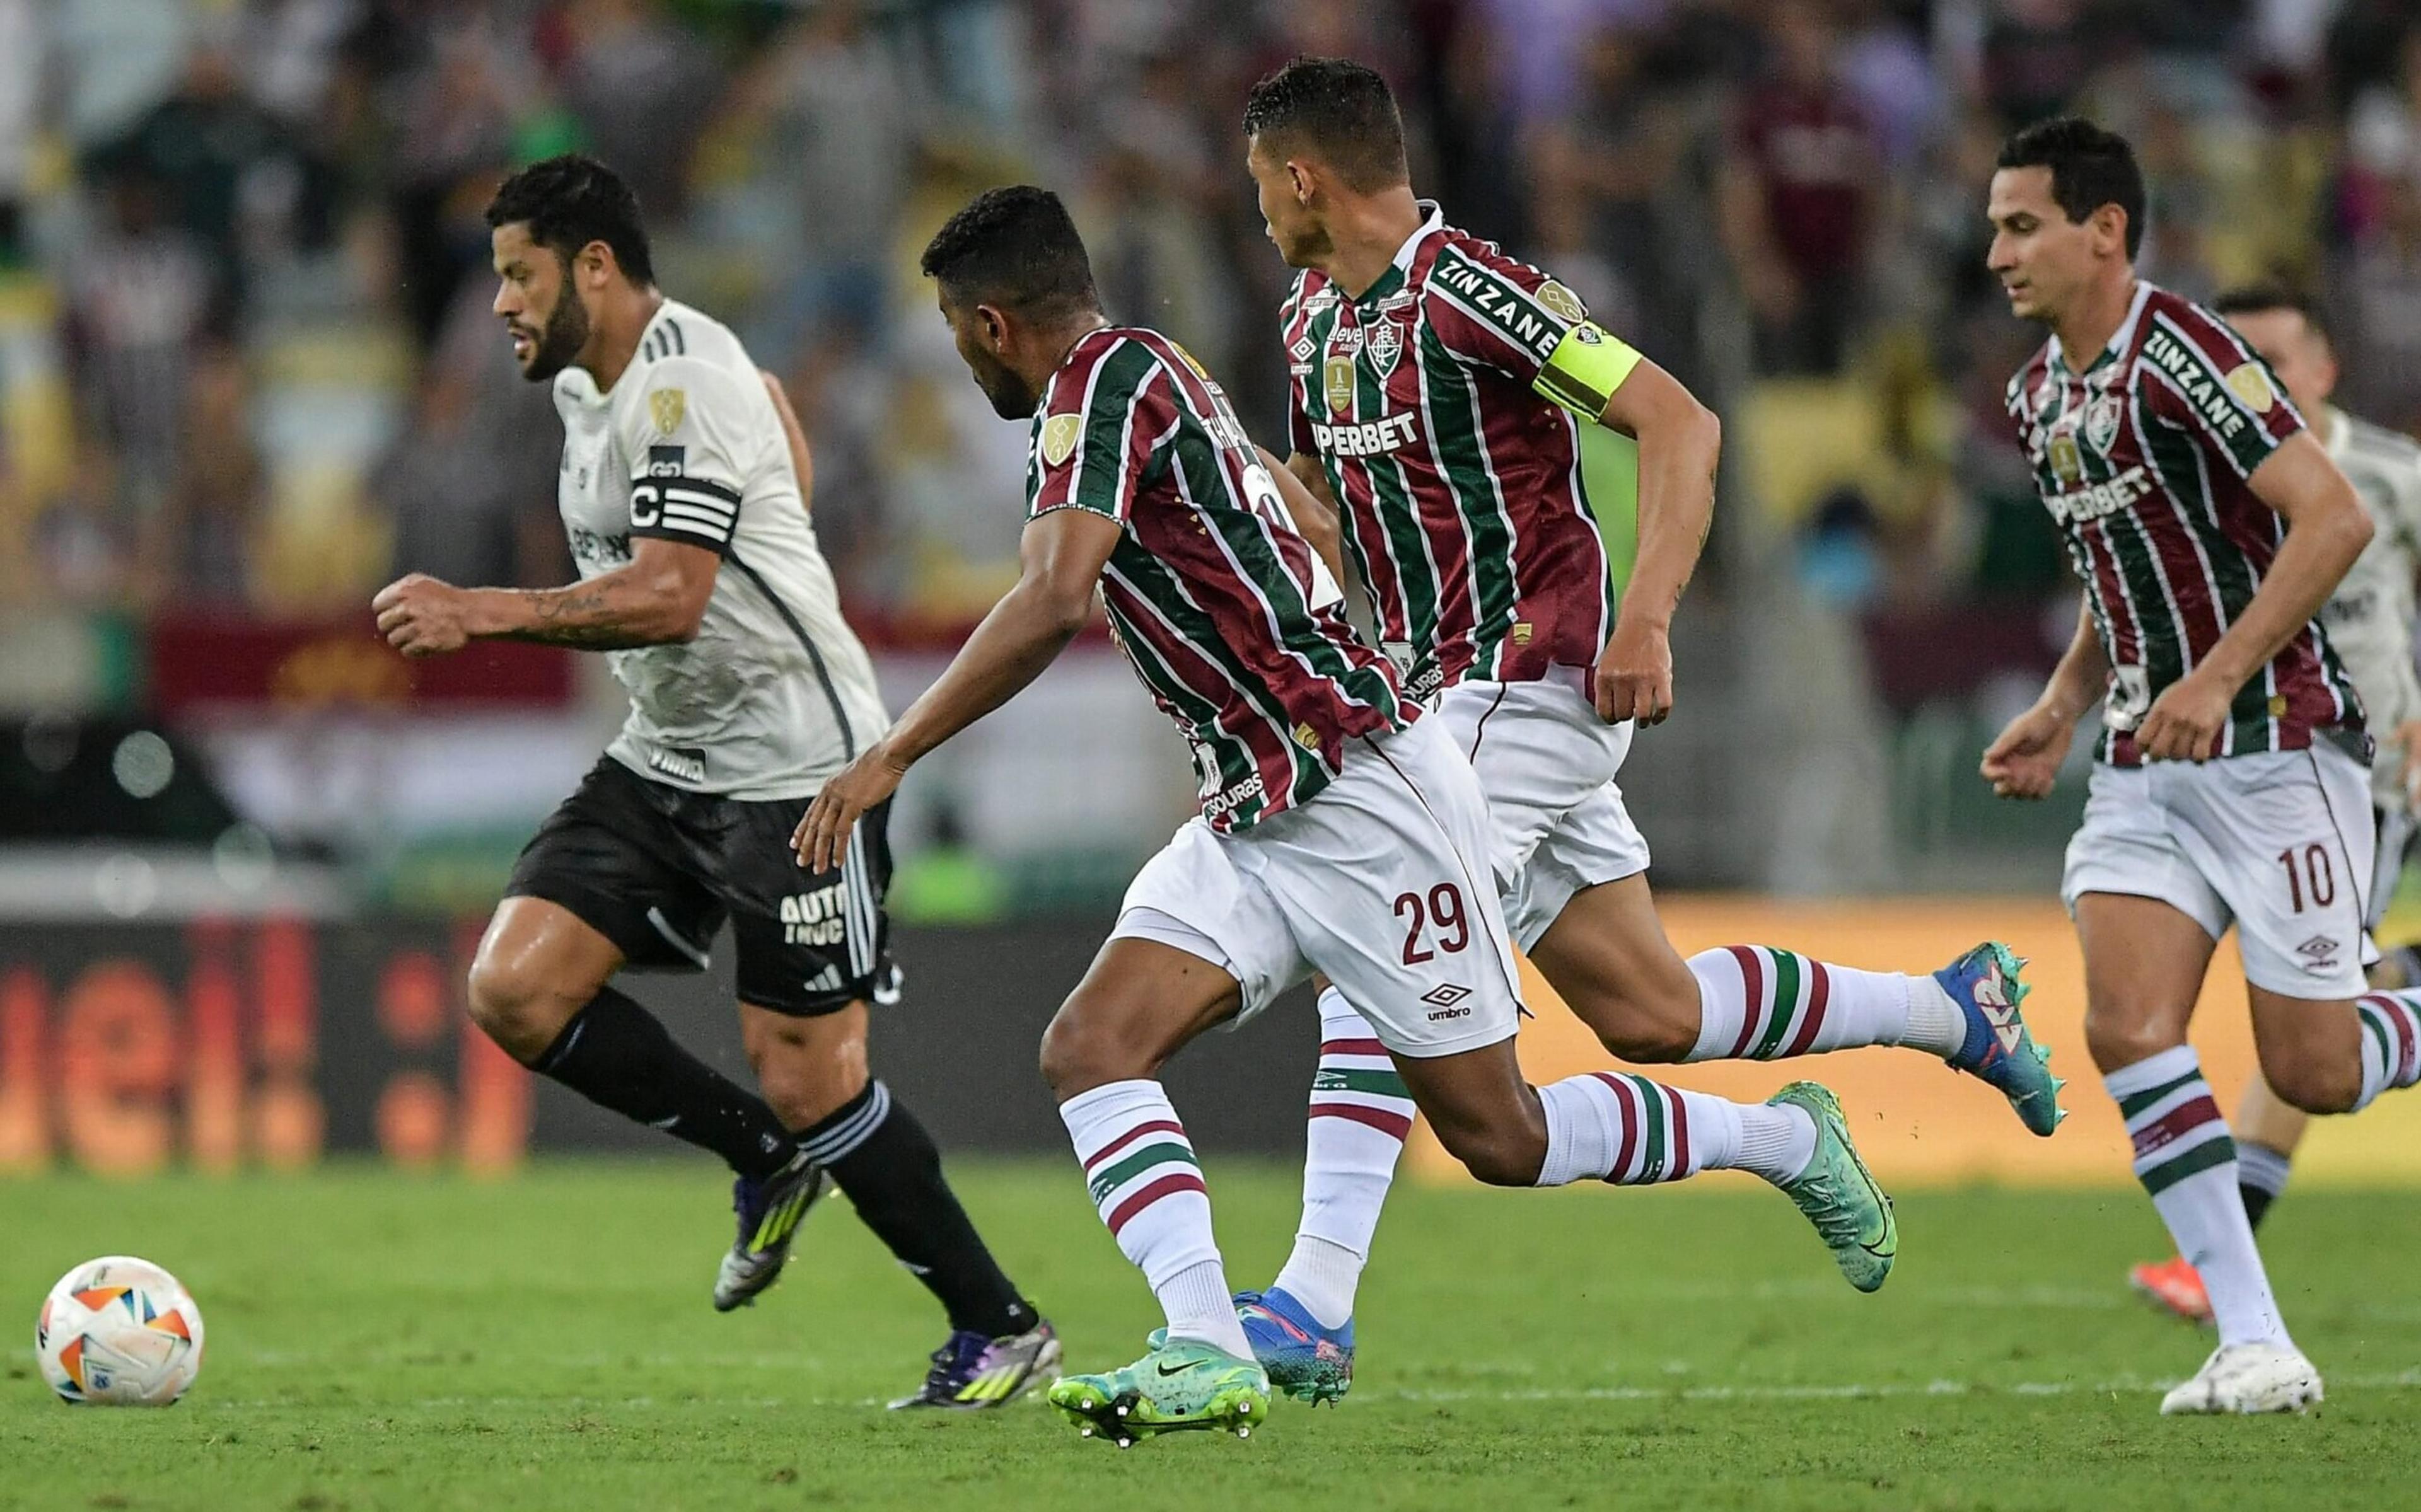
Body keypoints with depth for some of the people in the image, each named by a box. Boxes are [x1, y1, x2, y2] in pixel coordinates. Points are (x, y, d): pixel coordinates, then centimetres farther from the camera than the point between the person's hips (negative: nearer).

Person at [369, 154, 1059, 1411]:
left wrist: (482, 613, -31)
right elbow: (774, 412, 30)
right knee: (515, 989, -7)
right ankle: (768, 1163, 10)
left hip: (793, 764, -9)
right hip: (663, 758, 9)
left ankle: (1001, 1331, 6)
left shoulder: (684, 381, -19)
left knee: (808, 1081, -10)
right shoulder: (583, 381, 11)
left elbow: (668, 598, -29)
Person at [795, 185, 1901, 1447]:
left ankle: (1790, 1140, 21)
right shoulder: (1146, 375, 13)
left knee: (1498, 1138, 0)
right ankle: (1208, 1353, -22)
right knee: (1088, 1047, -10)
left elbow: (1053, 602, -29)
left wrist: (891, 755, -26)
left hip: (1366, 792, -10)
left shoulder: (1106, 376, -16)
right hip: (1255, 822, 10)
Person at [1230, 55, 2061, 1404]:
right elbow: (1317, 490, 27)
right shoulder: (1317, 316, 11)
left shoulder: (1469, 292, -17)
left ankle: (1316, 1306, -22)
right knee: (1653, 1014, 11)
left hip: (1537, 682, -9)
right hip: (1443, 693, 9)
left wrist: (1646, 619, -26)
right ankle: (1955, 1007, 27)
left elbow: (1681, 422, -19)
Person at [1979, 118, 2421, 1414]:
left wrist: (2218, 678, -26)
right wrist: (2063, 707, 12)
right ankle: (2255, 1345, -10)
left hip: (2274, 744, -8)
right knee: (2126, 1029, -12)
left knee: (2309, 1074, -5)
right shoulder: (2038, 397, 12)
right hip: (2143, 766, 8)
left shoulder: (2176, 353, -16)